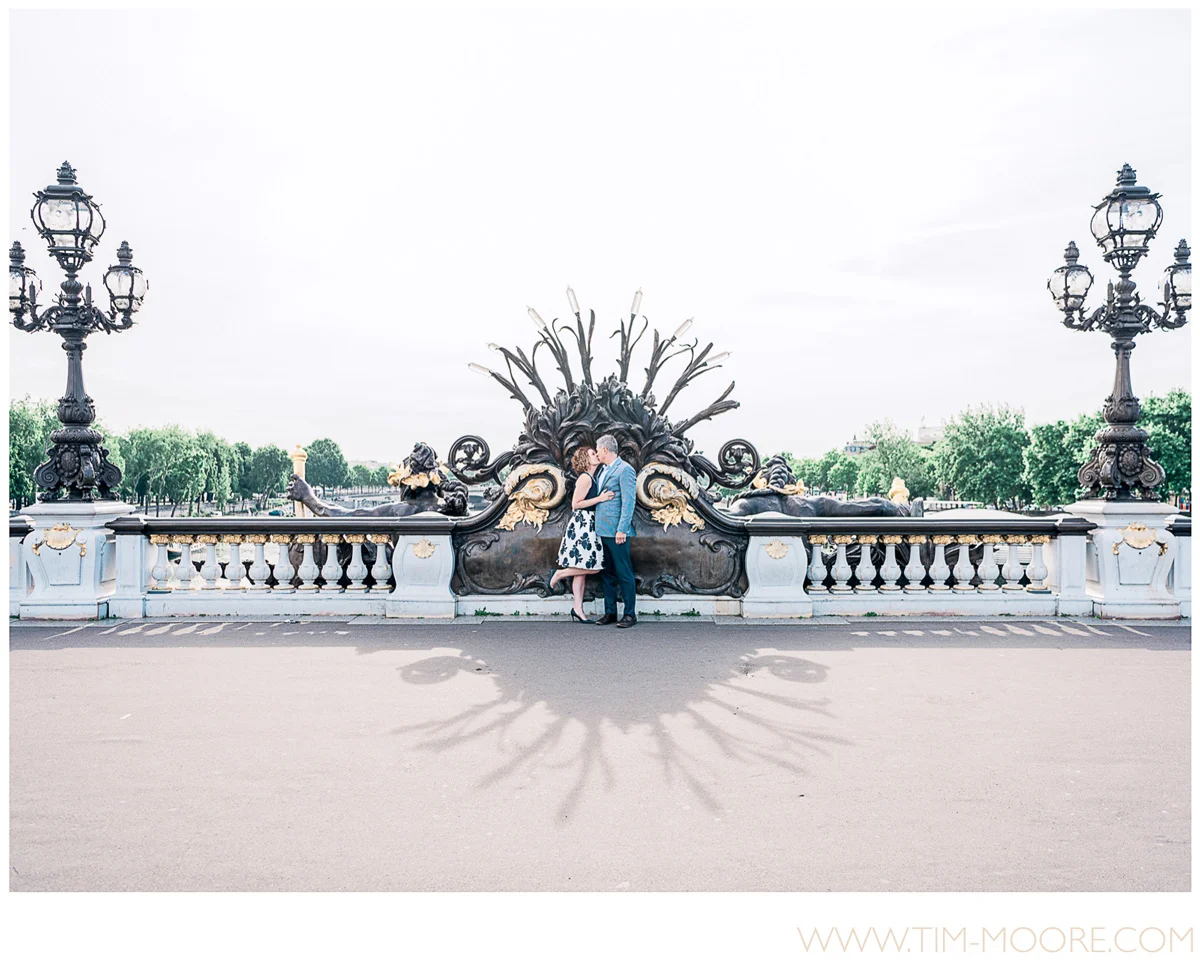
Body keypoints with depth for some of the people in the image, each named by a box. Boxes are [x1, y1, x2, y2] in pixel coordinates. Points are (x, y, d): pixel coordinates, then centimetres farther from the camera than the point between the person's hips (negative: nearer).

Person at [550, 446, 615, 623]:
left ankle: (578, 610, 7)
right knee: (590, 567, -12)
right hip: (582, 524, -10)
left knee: (583, 569, 7)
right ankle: (560, 574, 4)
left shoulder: (591, 478, 16)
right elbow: (575, 504, -15)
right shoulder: (585, 478, -12)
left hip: (587, 525, 10)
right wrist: (600, 499, -16)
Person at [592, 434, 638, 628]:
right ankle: (610, 612, 18)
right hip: (602, 530, 9)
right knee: (607, 574, 12)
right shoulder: (602, 471, 18)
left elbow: (628, 502, -14)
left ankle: (630, 613, 3)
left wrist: (622, 529, -18)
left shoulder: (625, 470, -9)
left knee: (624, 574, -3)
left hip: (616, 531, -9)